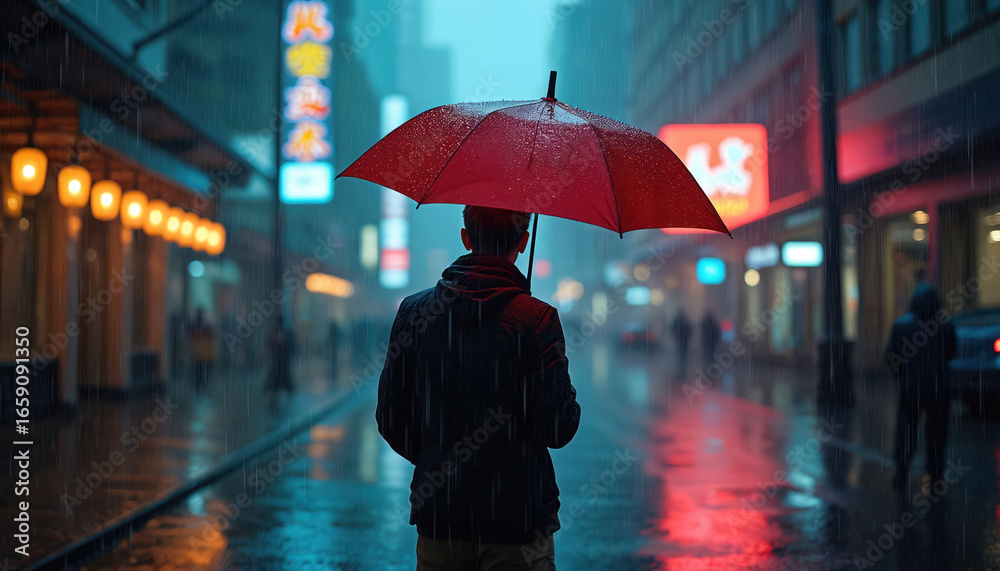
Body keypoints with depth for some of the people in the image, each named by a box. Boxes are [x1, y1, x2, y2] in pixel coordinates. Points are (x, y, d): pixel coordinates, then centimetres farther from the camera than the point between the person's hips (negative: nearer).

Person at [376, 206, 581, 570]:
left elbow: (390, 420, 4)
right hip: (517, 523, -3)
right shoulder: (537, 319, -12)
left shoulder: (413, 312, 0)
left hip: (438, 518, 4)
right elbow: (558, 429, -14)